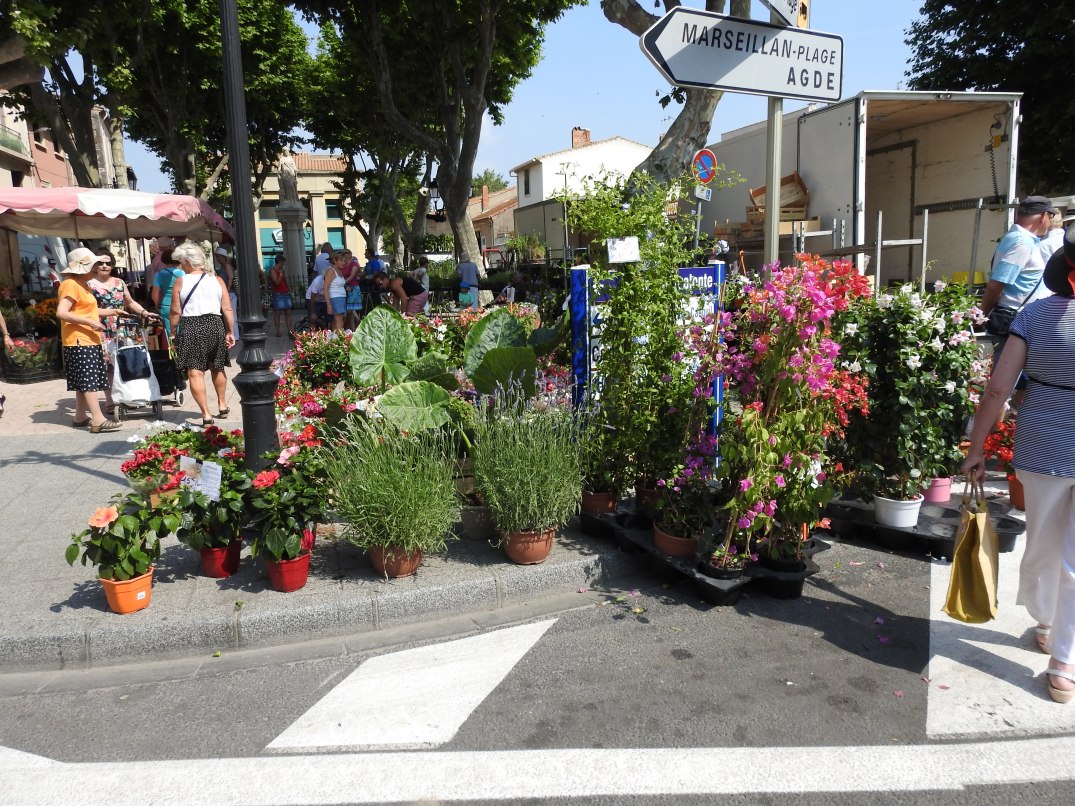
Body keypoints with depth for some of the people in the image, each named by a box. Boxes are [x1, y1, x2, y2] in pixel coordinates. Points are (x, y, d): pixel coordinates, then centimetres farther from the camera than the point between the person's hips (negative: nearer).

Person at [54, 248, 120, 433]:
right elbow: (61, 313, -23)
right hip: (79, 341, -10)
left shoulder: (83, 284, 17)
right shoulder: (70, 285, -14)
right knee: (89, 380, -12)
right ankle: (98, 420, -14)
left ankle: (80, 417, 20)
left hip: (89, 341, 10)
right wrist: (90, 322, -23)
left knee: (83, 381, 13)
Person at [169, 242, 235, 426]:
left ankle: (206, 414, -9)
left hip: (191, 328, -4)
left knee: (195, 372, -2)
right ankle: (222, 406, 34)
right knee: (217, 368, 21)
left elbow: (175, 312, -3)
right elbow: (228, 309, 2)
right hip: (215, 325, 4)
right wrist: (230, 332, 8)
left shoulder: (181, 282, -2)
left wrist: (173, 333, 8)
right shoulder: (217, 280, 5)